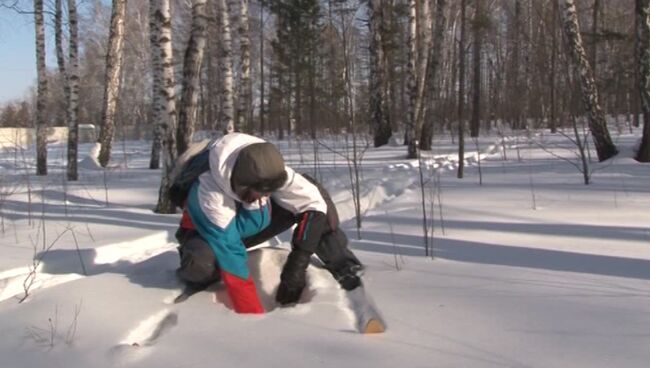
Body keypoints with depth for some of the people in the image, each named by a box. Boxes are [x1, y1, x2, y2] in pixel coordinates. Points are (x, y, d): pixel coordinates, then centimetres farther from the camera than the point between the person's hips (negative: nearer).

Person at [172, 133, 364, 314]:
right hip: (207, 233, -3)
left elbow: (314, 203, -26)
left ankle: (343, 266, -7)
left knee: (315, 192, -19)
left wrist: (297, 263, -31)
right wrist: (253, 315, -39)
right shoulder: (210, 195, -41)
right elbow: (230, 258, -41)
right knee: (203, 260, -41)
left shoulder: (269, 169, -31)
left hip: (252, 224, 4)